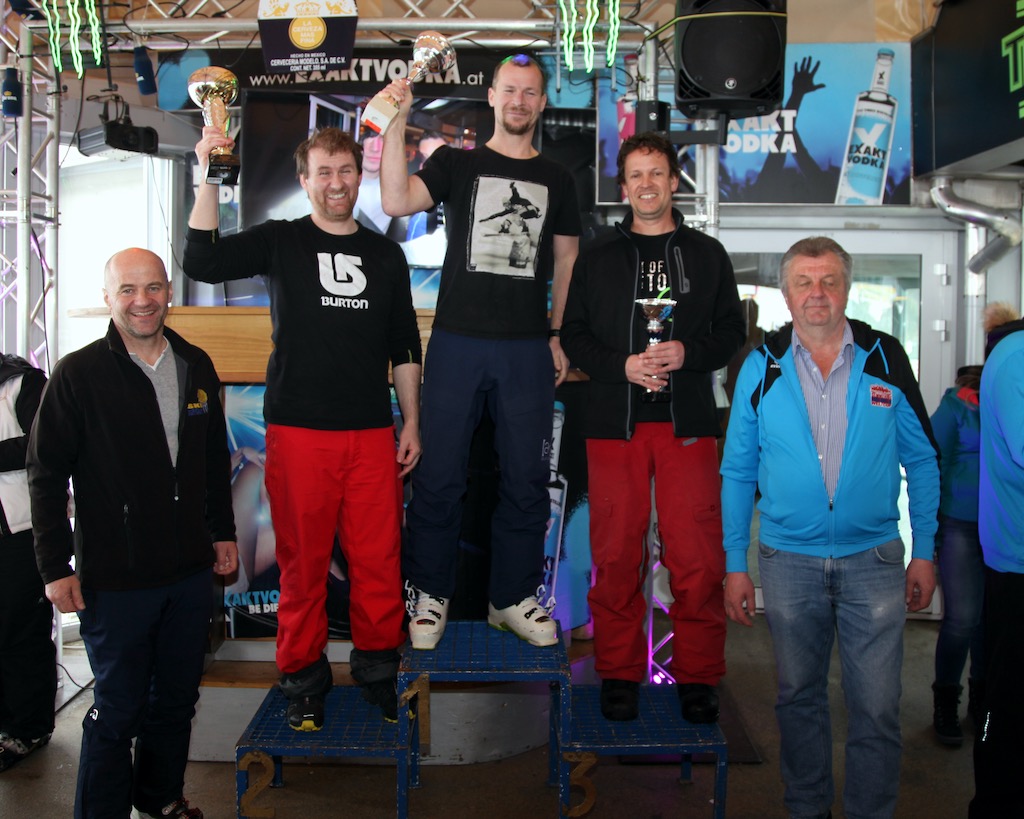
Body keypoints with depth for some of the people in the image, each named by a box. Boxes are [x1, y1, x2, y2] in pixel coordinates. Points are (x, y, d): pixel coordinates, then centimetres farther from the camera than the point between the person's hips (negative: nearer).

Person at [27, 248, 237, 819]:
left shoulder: (197, 366, 6)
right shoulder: (78, 375, -8)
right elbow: (46, 474, -6)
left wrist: (223, 531, 16)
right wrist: (56, 567, -9)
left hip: (191, 570, 5)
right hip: (116, 579, -5)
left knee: (177, 698, 18)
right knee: (117, 710, 6)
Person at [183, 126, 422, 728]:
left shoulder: (386, 254, 14)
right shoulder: (280, 242, 7)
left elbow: (404, 349, 16)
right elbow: (202, 261, -10)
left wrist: (412, 424, 11)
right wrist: (211, 177, -15)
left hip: (372, 430, 2)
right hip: (299, 429, -2)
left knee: (380, 559, 2)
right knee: (303, 560, 4)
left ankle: (379, 671, 20)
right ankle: (305, 681, 20)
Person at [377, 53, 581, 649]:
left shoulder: (556, 179, 14)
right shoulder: (456, 164, 8)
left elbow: (567, 262, 16)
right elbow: (397, 202, -9)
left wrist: (559, 338, 8)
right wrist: (397, 124, -15)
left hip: (527, 349, 2)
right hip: (458, 340, -2)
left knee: (527, 478, 6)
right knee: (441, 475, 2)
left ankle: (514, 597, 21)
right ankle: (431, 595, 18)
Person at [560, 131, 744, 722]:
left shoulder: (708, 255, 13)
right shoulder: (598, 259, 14)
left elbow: (732, 332, 11)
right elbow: (574, 335, 10)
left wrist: (688, 353, -9)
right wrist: (622, 365, -8)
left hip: (688, 422, 0)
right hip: (614, 422, 1)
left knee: (697, 556, -3)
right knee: (616, 554, 2)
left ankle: (698, 677, 12)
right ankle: (620, 674, 15)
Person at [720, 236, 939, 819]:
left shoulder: (886, 359, 0)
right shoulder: (761, 367, 0)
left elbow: (922, 460, 6)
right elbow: (738, 473, 4)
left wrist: (925, 552, 3)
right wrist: (735, 564, 0)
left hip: (873, 559, 0)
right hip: (789, 562, 1)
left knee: (877, 708, 3)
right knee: (799, 699, 14)